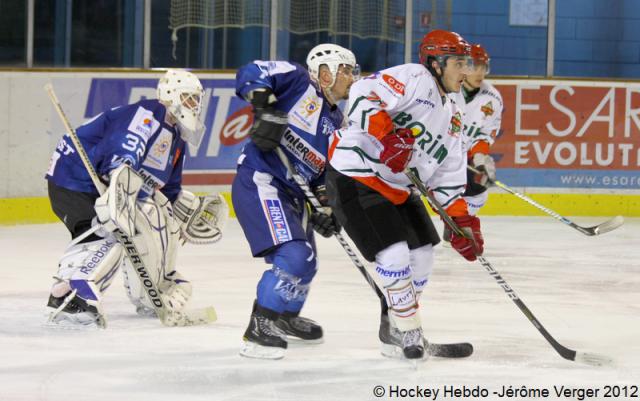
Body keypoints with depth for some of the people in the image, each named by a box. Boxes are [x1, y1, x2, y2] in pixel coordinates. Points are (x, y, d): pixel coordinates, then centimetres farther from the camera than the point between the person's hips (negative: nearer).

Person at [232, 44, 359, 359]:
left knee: (306, 264, 21)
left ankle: (285, 319, 47)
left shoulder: (336, 123, 17)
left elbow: (326, 173, 18)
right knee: (292, 257, -23)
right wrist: (265, 108, -30)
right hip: (259, 182, -10)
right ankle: (258, 330, -16)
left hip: (292, 194, 10)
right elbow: (250, 74, -17)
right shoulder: (299, 82, -6)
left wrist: (325, 208, 2)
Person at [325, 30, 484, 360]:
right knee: (395, 255, -16)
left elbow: (449, 172, 15)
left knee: (422, 257, 9)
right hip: (356, 175, -10)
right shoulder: (415, 79, -15)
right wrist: (387, 136, -37)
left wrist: (462, 222, 7)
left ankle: (394, 329, 24)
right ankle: (409, 331, 0)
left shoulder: (453, 111, 13)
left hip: (397, 186, 10)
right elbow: (364, 94, -29)